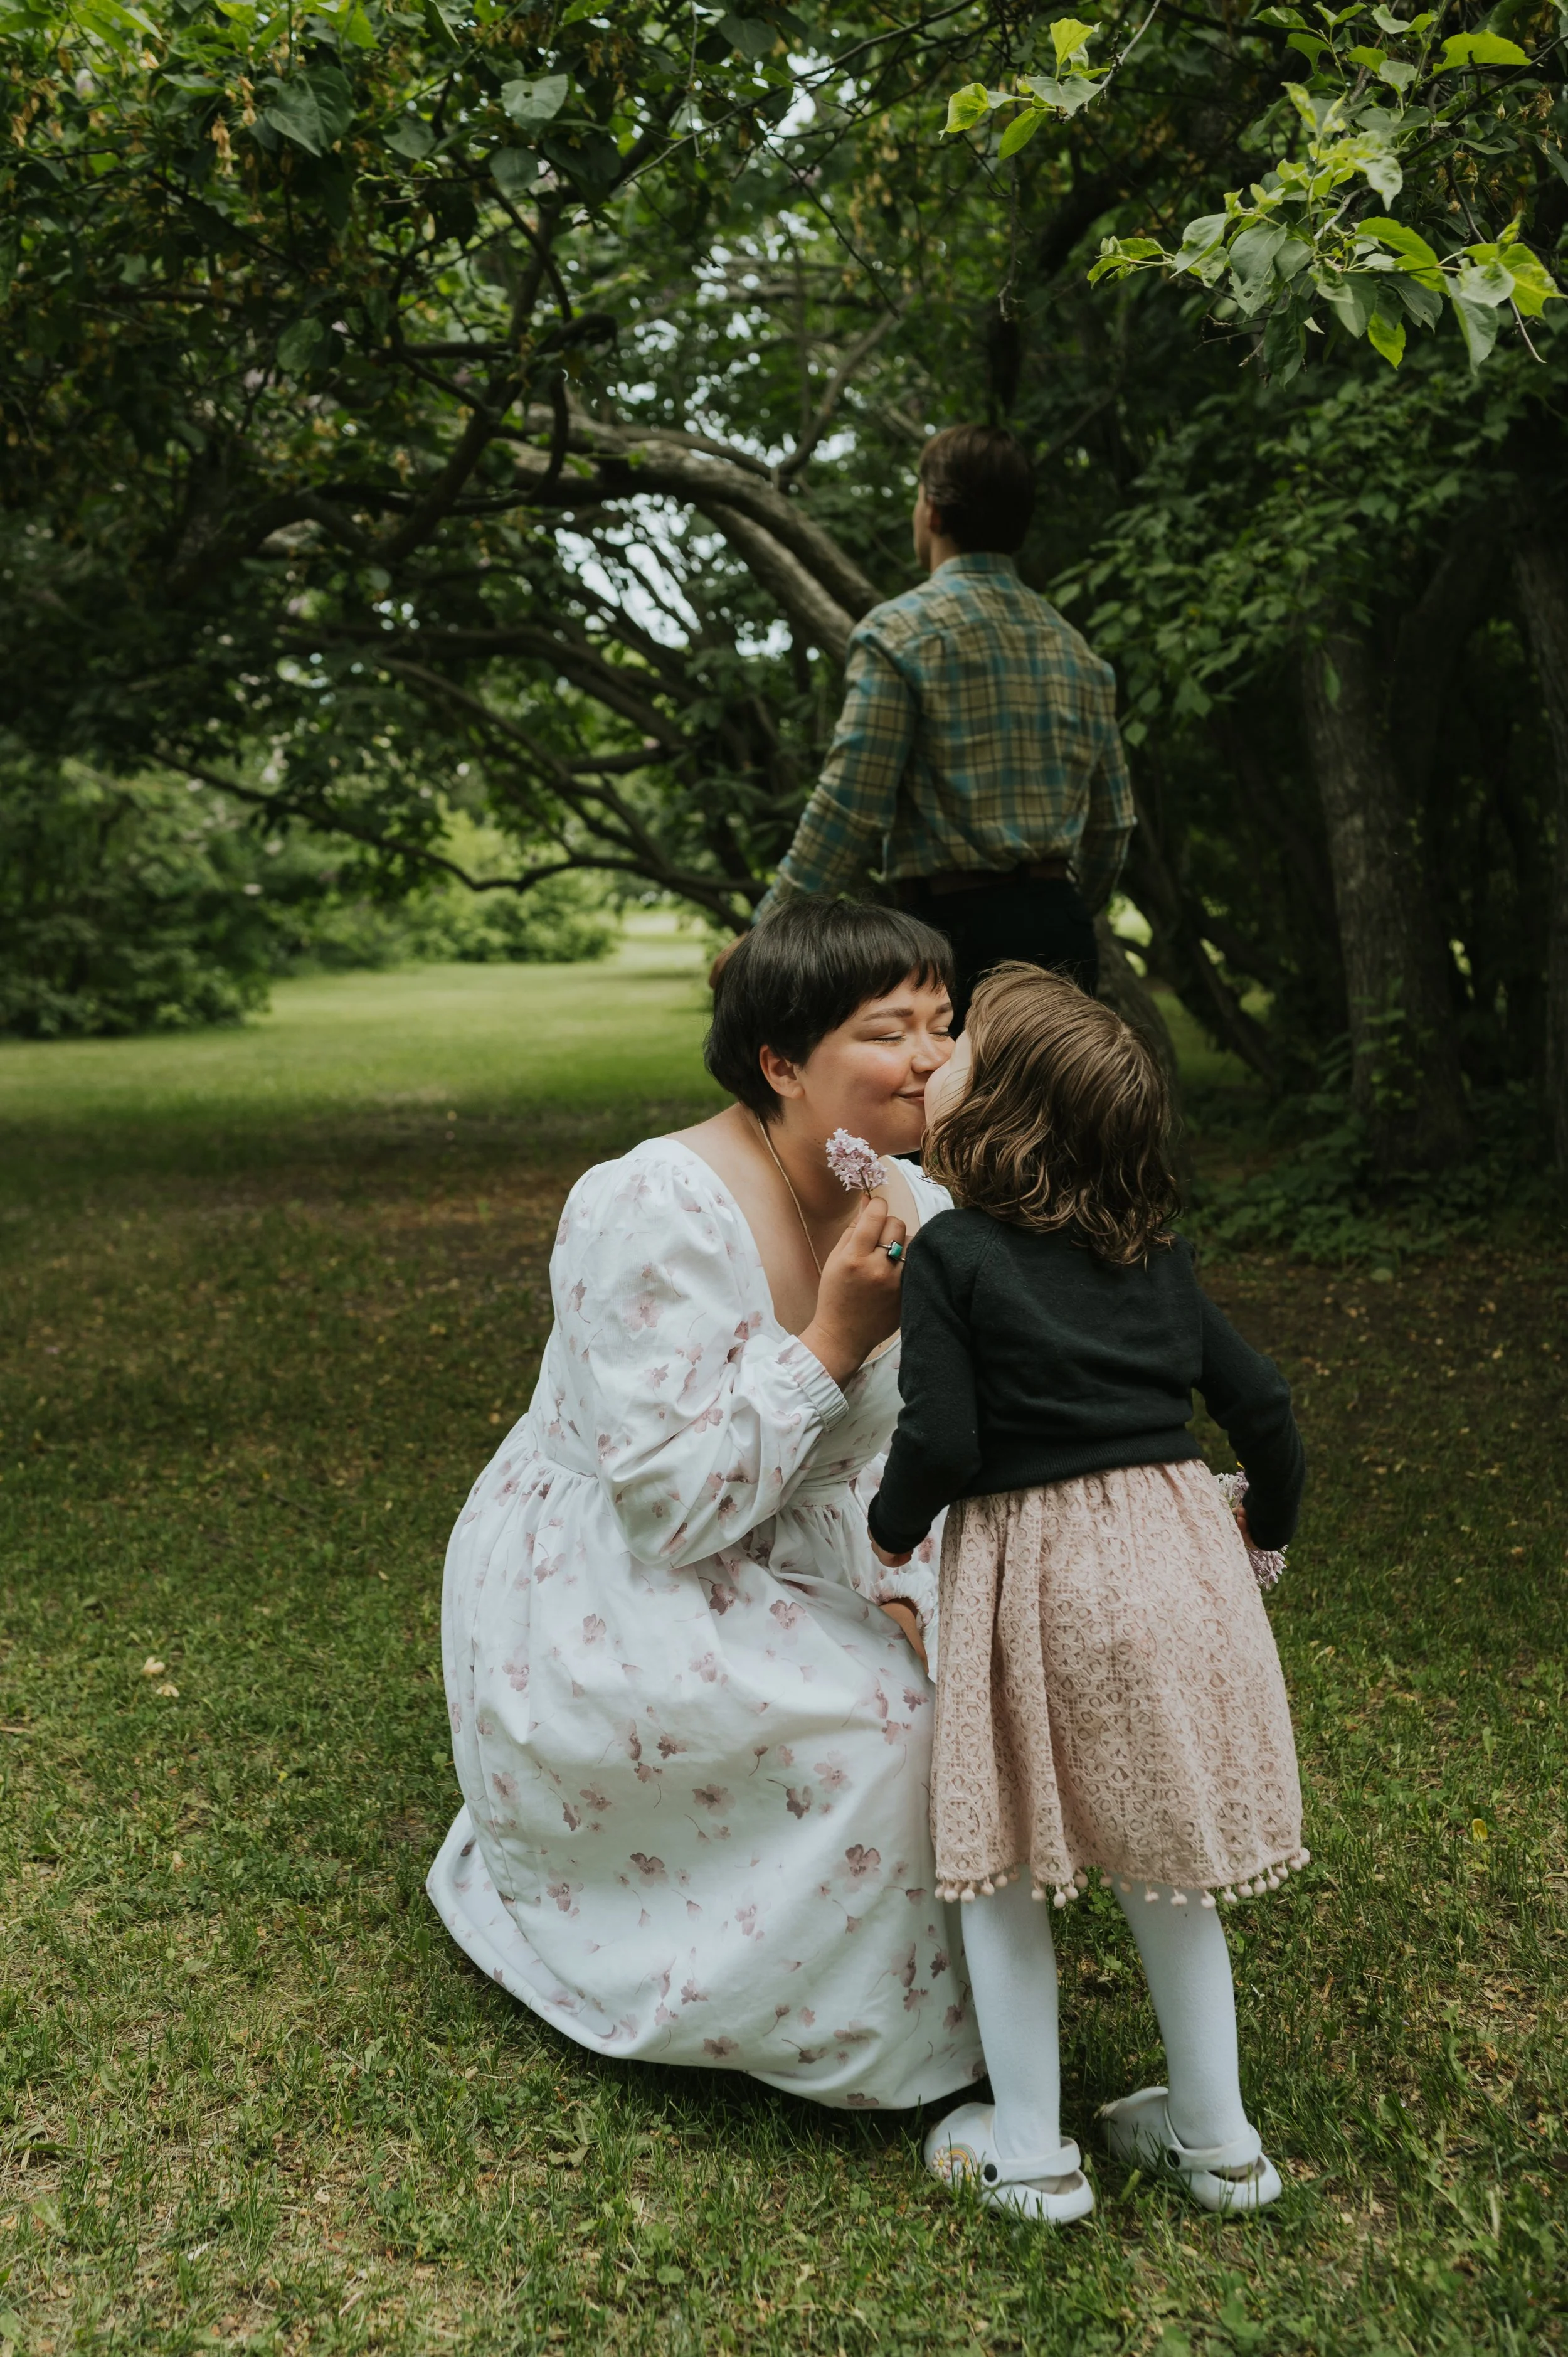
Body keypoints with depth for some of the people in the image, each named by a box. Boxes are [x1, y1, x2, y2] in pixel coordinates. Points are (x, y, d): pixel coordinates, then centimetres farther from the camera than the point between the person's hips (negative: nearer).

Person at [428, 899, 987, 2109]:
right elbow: (673, 1504, -30)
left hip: (759, 1574, 8)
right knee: (884, 1725, -22)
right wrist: (836, 1337, -31)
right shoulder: (657, 1216, -28)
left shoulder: (916, 1208, -5)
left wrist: (900, 1593, -18)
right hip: (596, 1606, -8)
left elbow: (890, 1459, 1)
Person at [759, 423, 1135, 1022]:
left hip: (957, 930, -7)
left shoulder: (901, 631, -5)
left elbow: (848, 813, -12)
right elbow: (1112, 821, 19)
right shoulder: (1074, 648, 16)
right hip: (1062, 934, 7)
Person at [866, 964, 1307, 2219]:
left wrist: (892, 1530, 3)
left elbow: (941, 1442, -17)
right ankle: (1218, 2137, 31)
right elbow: (1260, 1401, 6)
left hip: (1032, 1573, -5)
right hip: (1175, 1556, 5)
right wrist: (1268, 1529, 23)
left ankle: (1030, 2152, 22)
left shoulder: (950, 1255, -11)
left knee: (1001, 1864, 12)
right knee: (1163, 1859, 20)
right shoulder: (1156, 1255, 5)